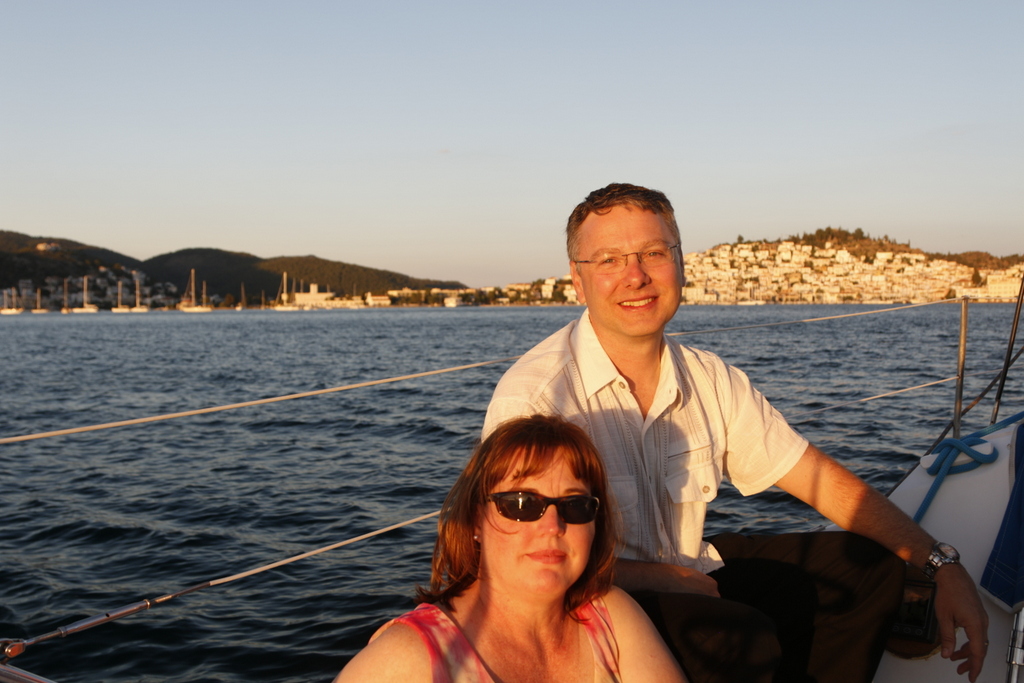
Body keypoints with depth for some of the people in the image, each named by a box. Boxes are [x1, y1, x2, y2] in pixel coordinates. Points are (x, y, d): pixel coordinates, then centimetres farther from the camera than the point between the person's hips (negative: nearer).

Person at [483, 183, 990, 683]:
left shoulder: (711, 379, 0)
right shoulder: (532, 394, -20)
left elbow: (822, 480, 3)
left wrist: (941, 565, -4)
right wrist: (672, 578, -20)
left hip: (692, 572, 7)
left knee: (869, 567, 4)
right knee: (742, 638, -32)